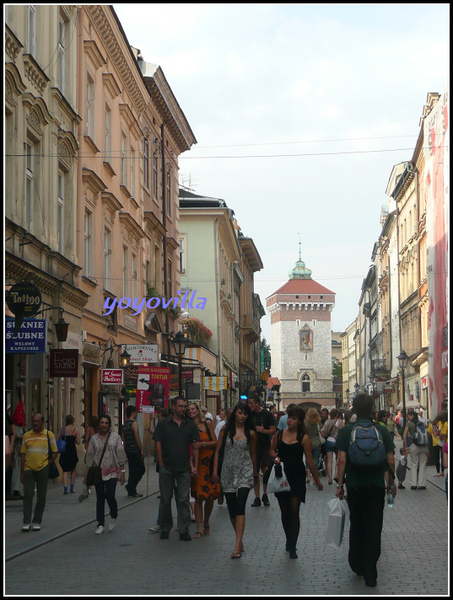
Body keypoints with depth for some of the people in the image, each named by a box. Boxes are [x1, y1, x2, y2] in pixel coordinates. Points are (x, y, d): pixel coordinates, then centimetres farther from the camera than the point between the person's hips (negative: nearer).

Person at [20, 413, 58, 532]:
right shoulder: (26, 436, 8)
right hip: (28, 469, 1)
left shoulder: (49, 435, 3)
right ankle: (26, 522, -3)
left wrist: (48, 464, -5)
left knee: (41, 497, 4)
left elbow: (55, 452, 7)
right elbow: (23, 455, 10)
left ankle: (37, 522, 13)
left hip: (43, 469, -1)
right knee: (27, 496, -5)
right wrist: (22, 473, 7)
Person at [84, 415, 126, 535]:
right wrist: (87, 474, 5)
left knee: (110, 495, -12)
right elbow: (90, 456, 8)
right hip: (98, 471, 2)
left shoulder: (115, 437, 3)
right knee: (100, 498, 2)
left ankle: (114, 517, 16)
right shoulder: (94, 439, 7)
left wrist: (122, 472, -2)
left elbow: (120, 455, 3)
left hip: (112, 471, -2)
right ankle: (100, 524, 10)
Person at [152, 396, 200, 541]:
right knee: (166, 499, 7)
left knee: (184, 500, 0)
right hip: (166, 468, -1)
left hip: (184, 469, 1)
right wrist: (161, 465, -4)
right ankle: (165, 529, 20)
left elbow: (195, 446, 5)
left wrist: (195, 466, -2)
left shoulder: (190, 425, 7)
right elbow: (158, 445, 1)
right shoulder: (163, 424, 2)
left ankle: (184, 530, 4)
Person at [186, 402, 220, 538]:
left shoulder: (207, 424, 4)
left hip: (209, 463, 0)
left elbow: (215, 443, 1)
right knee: (198, 497, -6)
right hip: (196, 464, 0)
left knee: (210, 496, 2)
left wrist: (203, 444, -14)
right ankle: (199, 528, -4)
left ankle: (206, 522, 25)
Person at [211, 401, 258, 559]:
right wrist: (215, 471, 0)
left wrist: (255, 473, 20)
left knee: (240, 507, -15)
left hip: (244, 472, -2)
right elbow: (217, 451, 6)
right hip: (228, 472, 2)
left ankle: (237, 546, -20)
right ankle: (240, 541, 25)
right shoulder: (226, 430, 4)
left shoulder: (250, 433, 3)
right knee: (232, 510, 8)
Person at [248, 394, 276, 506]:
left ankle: (265, 494, 7)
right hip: (253, 446, 3)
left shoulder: (267, 414, -3)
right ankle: (257, 498, 9)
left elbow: (273, 430, -5)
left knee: (266, 470, -11)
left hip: (265, 446, -3)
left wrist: (263, 430, -21)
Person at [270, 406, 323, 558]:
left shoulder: (304, 438, -5)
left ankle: (292, 546, -4)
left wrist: (317, 480, 1)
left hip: (297, 477, -3)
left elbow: (310, 461, -2)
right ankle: (289, 540, 28)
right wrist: (275, 457, -7)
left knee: (294, 511, -7)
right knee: (285, 511, 11)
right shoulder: (279, 434, 5)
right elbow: (272, 450, 16)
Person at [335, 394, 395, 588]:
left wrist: (340, 485, -2)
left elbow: (342, 460, -9)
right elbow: (390, 460, -1)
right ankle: (370, 575, 0)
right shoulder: (382, 431, -2)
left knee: (356, 526, 18)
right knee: (374, 529, 3)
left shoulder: (346, 431, -4)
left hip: (354, 486, 0)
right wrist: (391, 483, 12)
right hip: (376, 486, 0)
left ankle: (357, 566, 28)